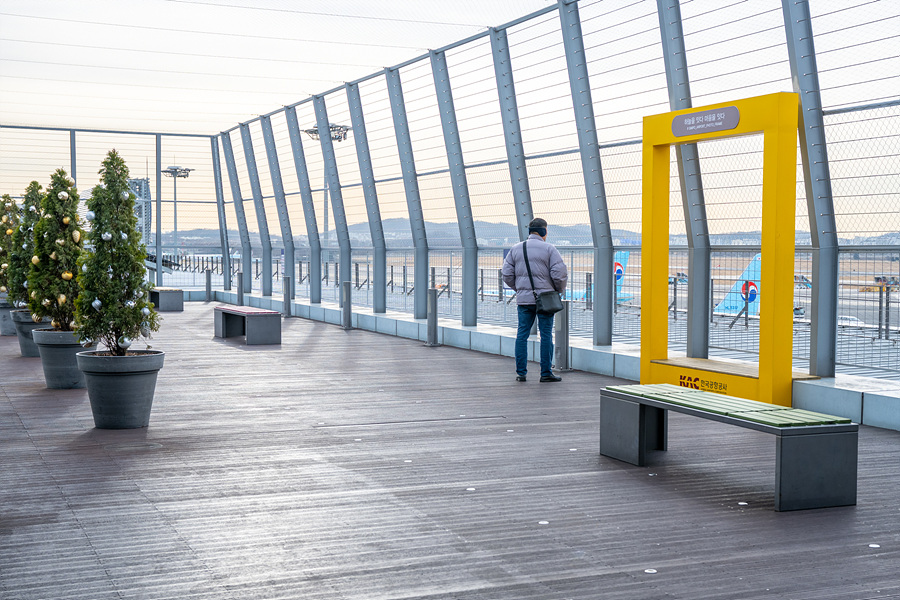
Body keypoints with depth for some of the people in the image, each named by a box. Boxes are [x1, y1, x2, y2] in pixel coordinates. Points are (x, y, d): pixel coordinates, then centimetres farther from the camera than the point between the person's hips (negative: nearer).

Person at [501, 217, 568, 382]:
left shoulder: (515, 249, 7)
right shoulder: (549, 249, -5)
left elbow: (507, 274, 6)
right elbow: (559, 274, -11)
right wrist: (560, 289, 8)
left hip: (523, 298, 4)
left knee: (522, 334, 8)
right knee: (546, 335, 1)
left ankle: (521, 372, 7)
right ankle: (546, 373, 2)